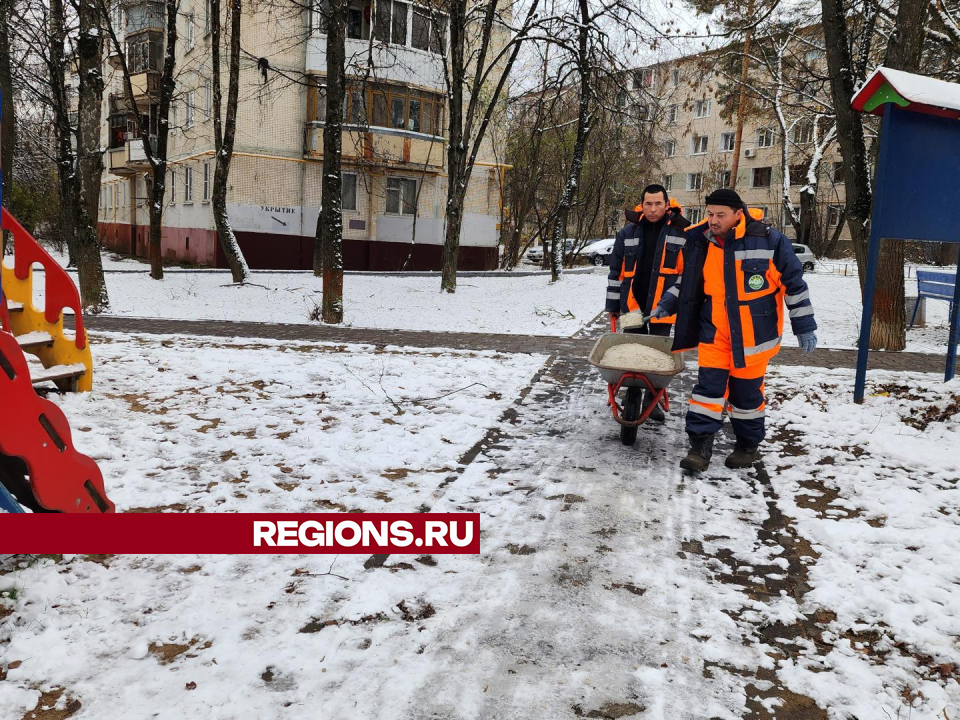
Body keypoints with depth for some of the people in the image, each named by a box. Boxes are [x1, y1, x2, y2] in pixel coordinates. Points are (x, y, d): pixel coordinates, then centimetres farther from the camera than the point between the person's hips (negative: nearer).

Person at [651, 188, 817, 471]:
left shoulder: (769, 240, -13)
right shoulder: (700, 243, 0)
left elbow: (794, 283, -5)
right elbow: (689, 281, 17)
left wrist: (804, 326, -3)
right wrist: (667, 304, 6)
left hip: (754, 333, -3)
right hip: (715, 331, 3)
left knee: (746, 390, 8)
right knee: (709, 385, -2)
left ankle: (749, 446, 27)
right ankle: (700, 447, 5)